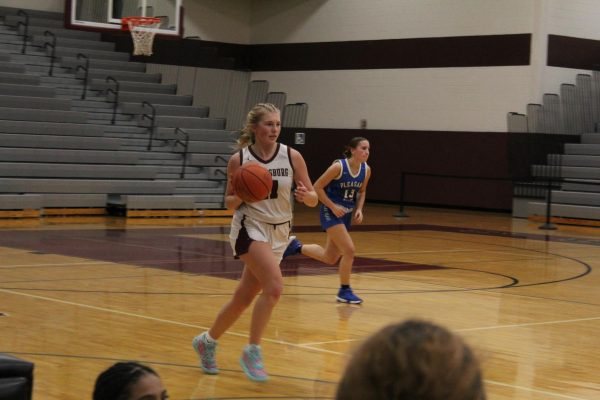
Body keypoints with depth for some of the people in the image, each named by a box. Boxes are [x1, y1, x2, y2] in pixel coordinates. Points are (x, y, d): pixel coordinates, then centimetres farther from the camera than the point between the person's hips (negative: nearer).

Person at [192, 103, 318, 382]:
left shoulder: (292, 157, -3)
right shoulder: (239, 160, -7)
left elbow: (314, 200, 0)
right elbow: (229, 203, 3)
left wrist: (304, 195, -23)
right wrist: (240, 197, -19)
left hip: (279, 233, 4)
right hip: (250, 228, -4)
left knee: (244, 298, 11)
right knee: (274, 287, -25)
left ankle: (207, 341, 34)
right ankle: (252, 352, -12)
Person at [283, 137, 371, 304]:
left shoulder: (366, 170, -3)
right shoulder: (338, 166, -20)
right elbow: (317, 187, -14)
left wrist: (359, 209, -2)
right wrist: (333, 207, -18)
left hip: (346, 215, 7)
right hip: (331, 213, -7)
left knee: (330, 258, 13)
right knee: (349, 250, -17)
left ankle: (296, 246, 35)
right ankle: (344, 291, -1)